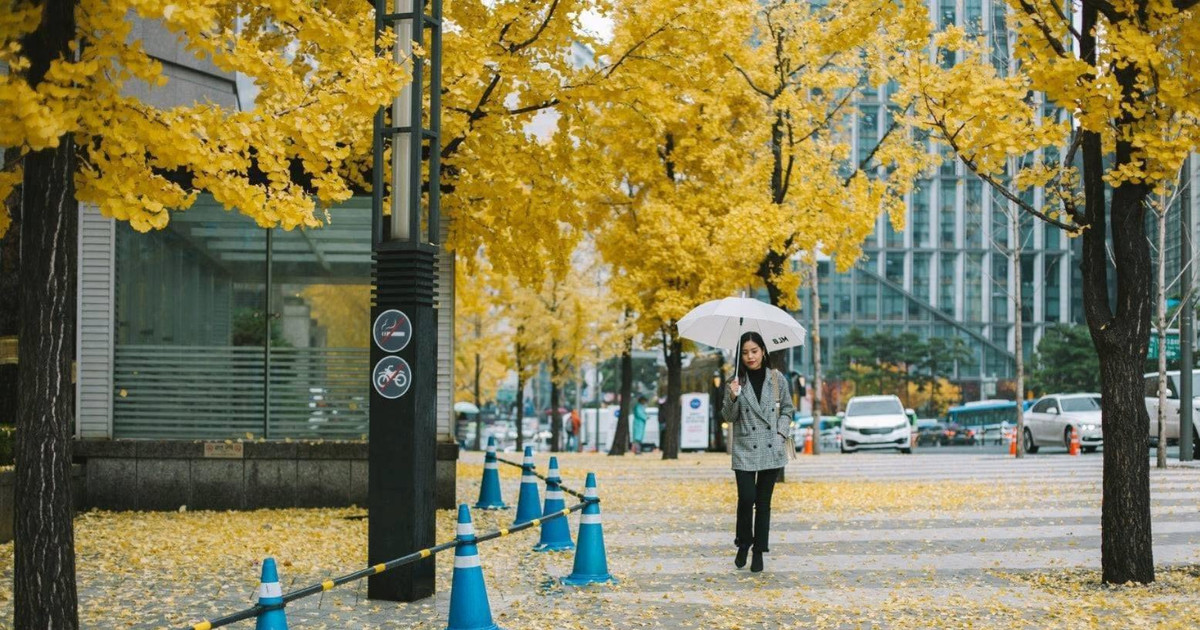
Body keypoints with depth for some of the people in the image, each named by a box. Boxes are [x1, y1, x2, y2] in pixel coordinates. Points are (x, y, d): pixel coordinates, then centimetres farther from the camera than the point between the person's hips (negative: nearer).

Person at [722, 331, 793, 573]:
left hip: (772, 449, 1)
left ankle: (759, 551, 13)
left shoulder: (777, 378, 3)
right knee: (747, 499, -10)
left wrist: (781, 433, -3)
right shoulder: (737, 381, 1)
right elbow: (728, 417, 2)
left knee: (763, 501, 5)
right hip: (745, 449, -1)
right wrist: (733, 397, -16)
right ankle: (743, 544, 13)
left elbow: (787, 409, 12)